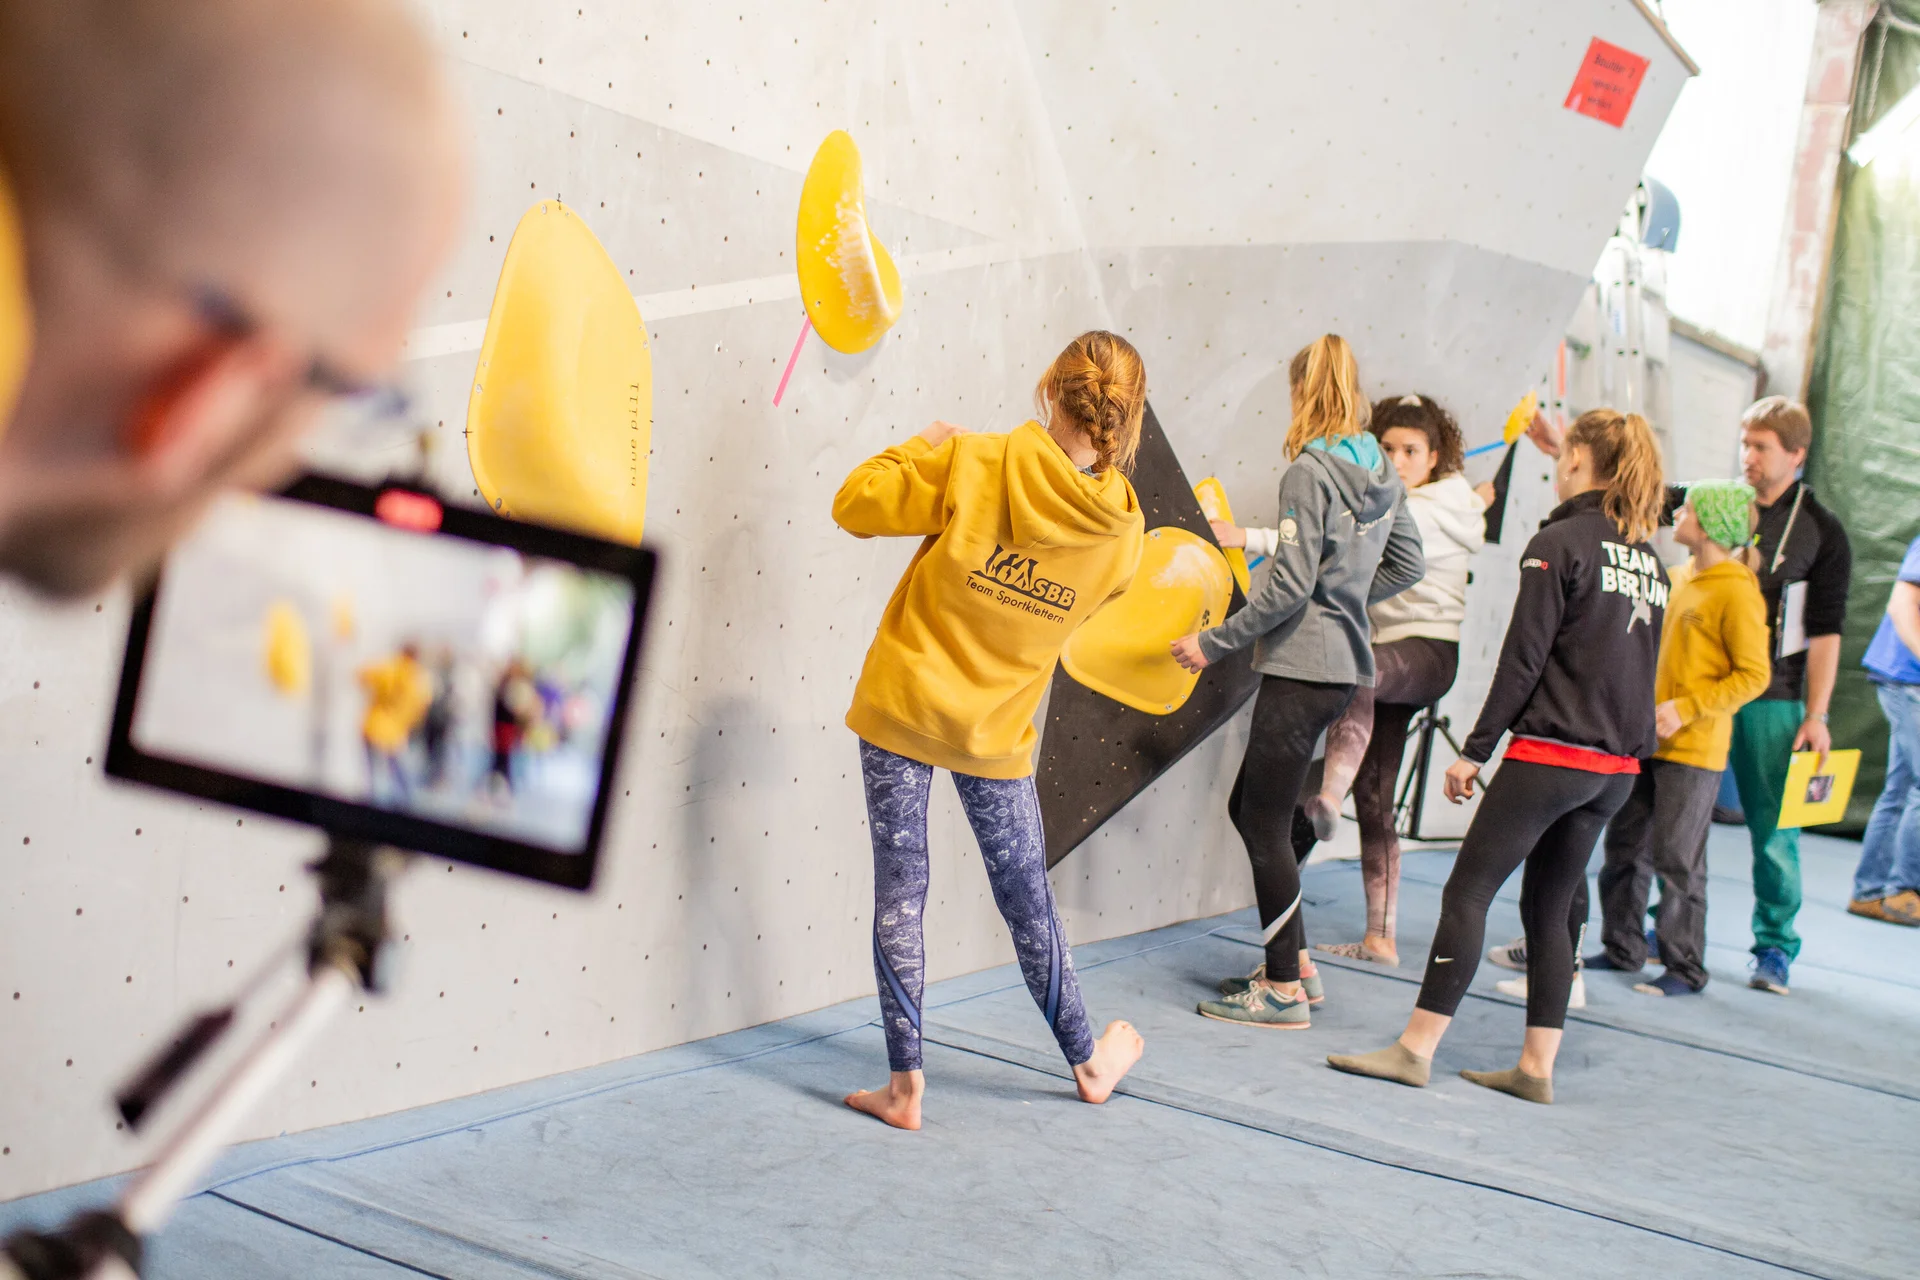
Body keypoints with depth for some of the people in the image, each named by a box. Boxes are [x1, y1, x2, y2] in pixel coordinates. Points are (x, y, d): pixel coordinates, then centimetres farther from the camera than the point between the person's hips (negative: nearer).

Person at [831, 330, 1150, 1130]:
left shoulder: (975, 465, -17)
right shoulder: (1122, 531, -8)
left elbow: (855, 505, -11)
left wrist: (924, 447, 6)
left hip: (903, 706, -2)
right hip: (997, 732, 2)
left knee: (899, 894, 5)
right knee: (1027, 900, 17)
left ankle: (905, 1085, 7)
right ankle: (1087, 1061, 32)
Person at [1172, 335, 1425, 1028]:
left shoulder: (1310, 471, -14)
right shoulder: (1381, 471, 10)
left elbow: (1290, 584, -19)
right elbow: (1408, 564, 18)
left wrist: (1214, 642, -12)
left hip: (1301, 667, -9)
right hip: (1344, 663, 9)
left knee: (1265, 824, 0)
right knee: (1249, 808, 18)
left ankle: (1284, 988, 5)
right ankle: (1295, 963, 21)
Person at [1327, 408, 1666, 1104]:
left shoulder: (1560, 543, -10)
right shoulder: (1649, 560, 12)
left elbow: (1523, 660, -13)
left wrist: (1475, 751, -8)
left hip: (1550, 754, -7)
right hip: (1616, 767, 8)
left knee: (1468, 891, -3)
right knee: (1550, 907, 12)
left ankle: (1416, 1048, -3)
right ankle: (1536, 1067, 12)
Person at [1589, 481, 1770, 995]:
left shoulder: (1738, 592, -12)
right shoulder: (1679, 580, 13)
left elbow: (1754, 675, -16)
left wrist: (1685, 709, -21)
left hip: (1693, 749, -8)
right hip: (1647, 741, 8)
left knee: (1677, 858, -3)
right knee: (1625, 847, 11)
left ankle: (1685, 967, 7)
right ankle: (1622, 948, 23)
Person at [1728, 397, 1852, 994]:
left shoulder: (1821, 531, 2)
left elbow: (1825, 632, 0)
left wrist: (1816, 716, -6)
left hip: (1771, 698, -2)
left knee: (1774, 827, 1)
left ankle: (1775, 945, 10)